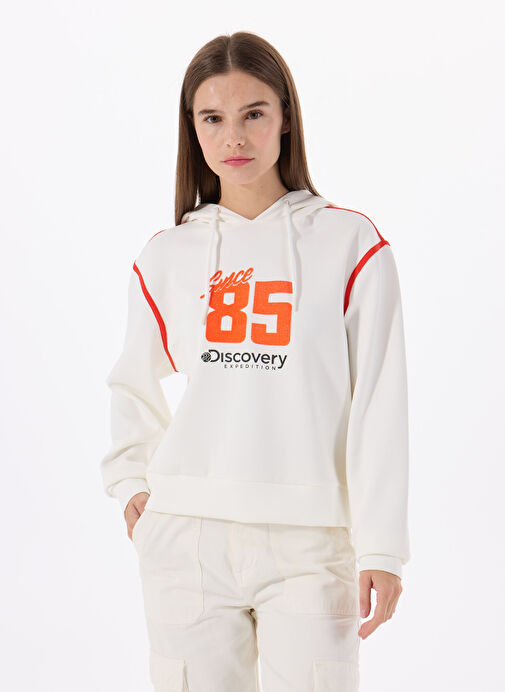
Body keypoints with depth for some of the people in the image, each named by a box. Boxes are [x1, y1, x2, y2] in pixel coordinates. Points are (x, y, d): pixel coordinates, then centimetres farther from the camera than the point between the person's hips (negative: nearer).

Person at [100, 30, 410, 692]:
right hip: (186, 535, 2)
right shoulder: (166, 256, 8)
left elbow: (380, 406, -3)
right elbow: (133, 388, 23)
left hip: (309, 542, -2)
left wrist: (382, 547, -7)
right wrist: (132, 484, 11)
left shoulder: (350, 242, 1)